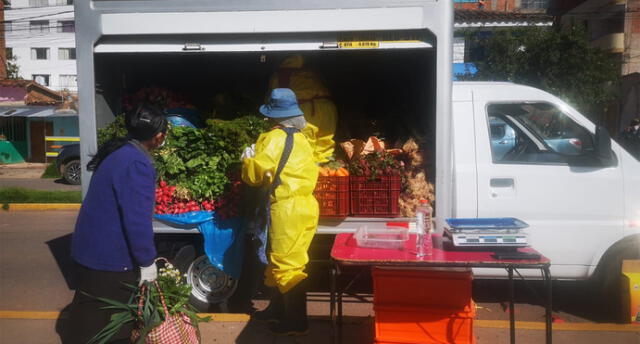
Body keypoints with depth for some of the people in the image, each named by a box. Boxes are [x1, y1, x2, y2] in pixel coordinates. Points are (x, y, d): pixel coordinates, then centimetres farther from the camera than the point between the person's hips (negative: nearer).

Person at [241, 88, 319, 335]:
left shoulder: (274, 138, -11)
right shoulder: (300, 139, 13)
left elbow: (253, 175, -10)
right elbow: (309, 172, 13)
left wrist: (248, 158, 12)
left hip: (288, 209, -9)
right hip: (303, 206, 9)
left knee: (287, 265, -1)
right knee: (281, 260, 20)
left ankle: (296, 322, 4)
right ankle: (279, 308, 33)